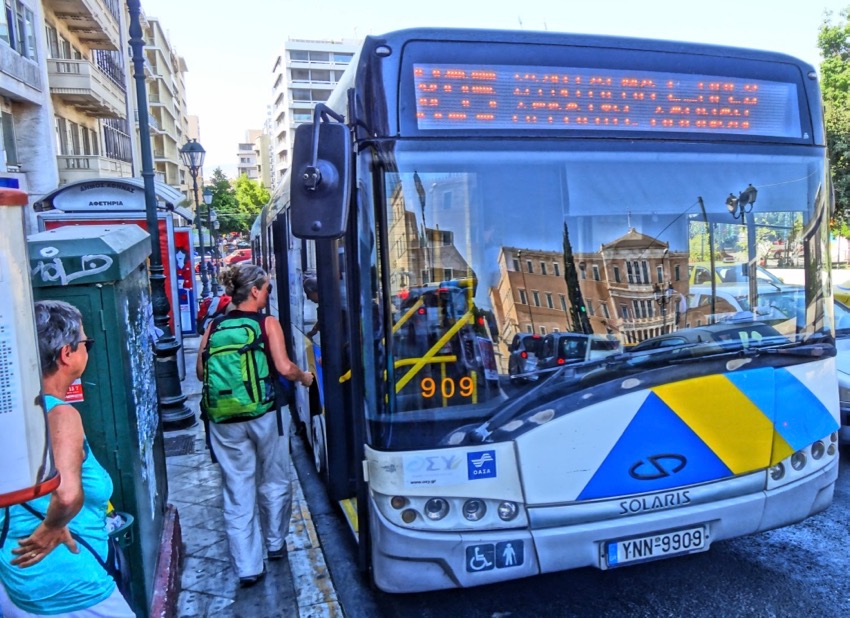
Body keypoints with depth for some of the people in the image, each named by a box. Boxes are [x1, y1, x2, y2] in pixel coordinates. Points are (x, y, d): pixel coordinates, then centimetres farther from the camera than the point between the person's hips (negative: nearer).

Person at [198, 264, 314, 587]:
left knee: (237, 493, 9)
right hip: (264, 416, -2)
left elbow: (201, 372, 6)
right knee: (273, 483, 19)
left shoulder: (214, 326, 3)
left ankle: (247, 566, 15)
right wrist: (304, 377, 5)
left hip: (225, 422, 3)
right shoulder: (267, 323, -7)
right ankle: (275, 544, 36)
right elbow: (284, 368, -15)